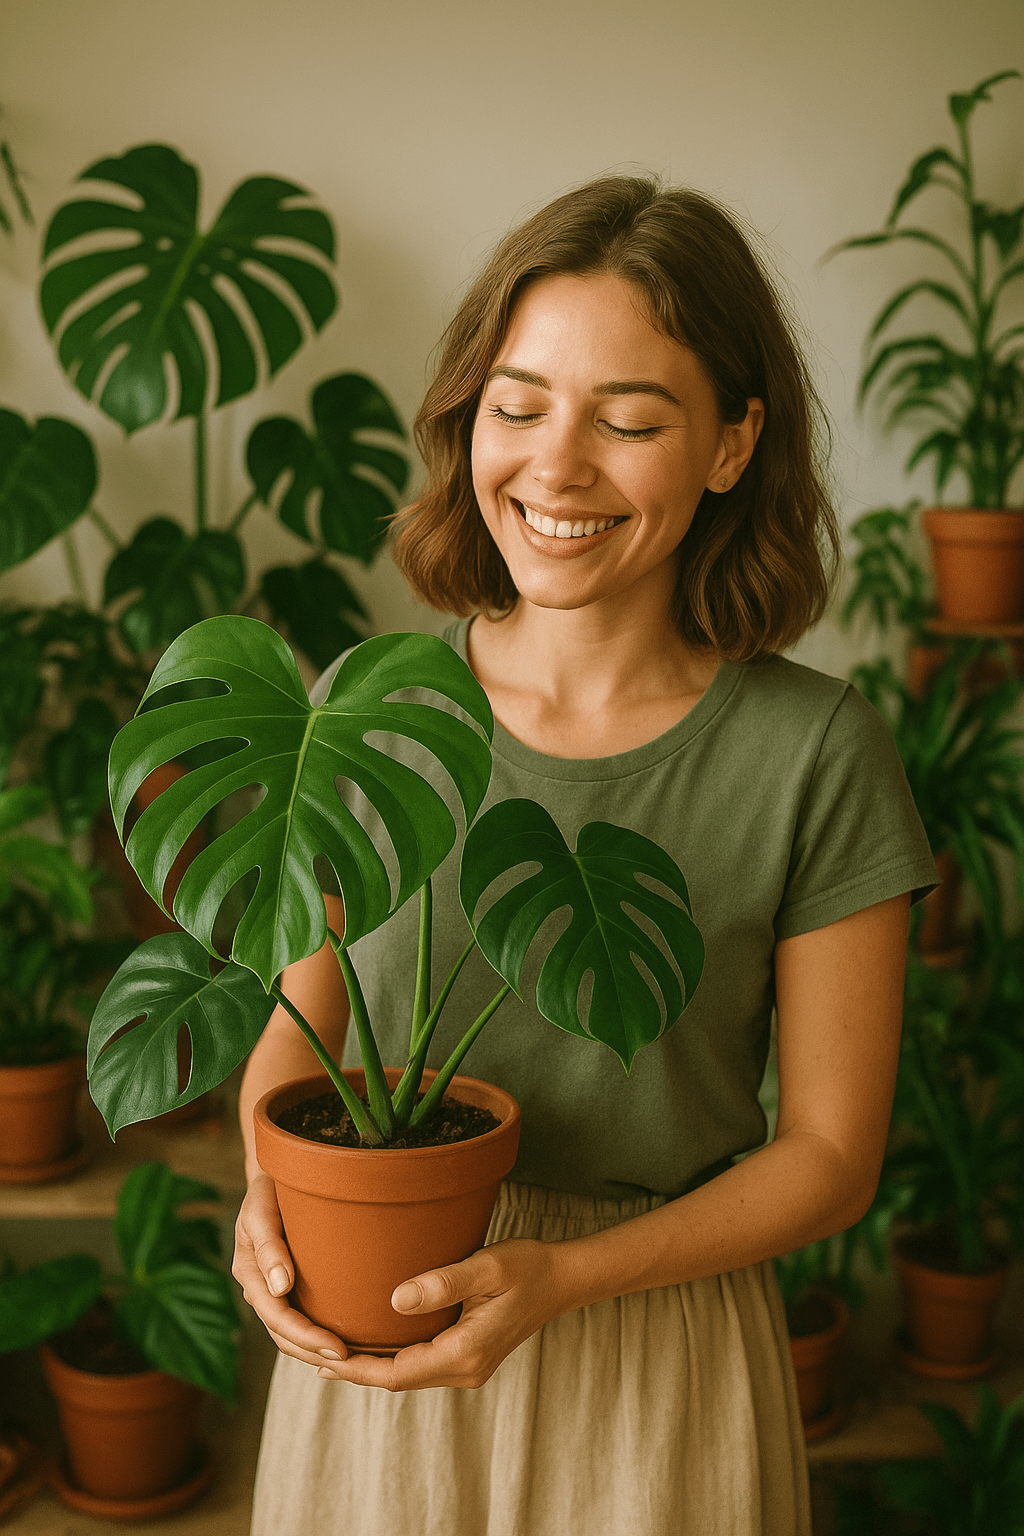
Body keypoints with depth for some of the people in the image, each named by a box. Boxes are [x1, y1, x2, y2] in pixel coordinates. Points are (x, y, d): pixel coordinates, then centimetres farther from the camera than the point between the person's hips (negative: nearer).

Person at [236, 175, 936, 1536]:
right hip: (369, 1343, 2)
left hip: (661, 1363, -2)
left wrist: (560, 1276, -20)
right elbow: (301, 1016, 5)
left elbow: (831, 1154, -8)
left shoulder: (817, 758, -14)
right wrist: (272, 1191, -14)